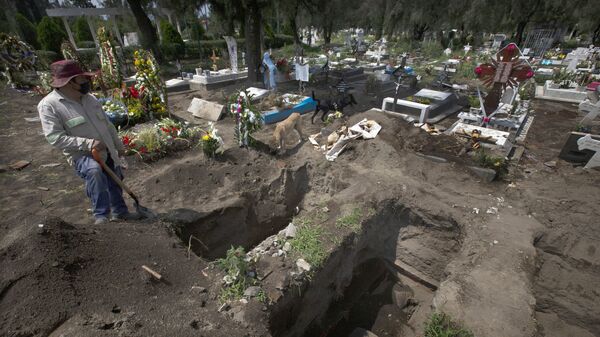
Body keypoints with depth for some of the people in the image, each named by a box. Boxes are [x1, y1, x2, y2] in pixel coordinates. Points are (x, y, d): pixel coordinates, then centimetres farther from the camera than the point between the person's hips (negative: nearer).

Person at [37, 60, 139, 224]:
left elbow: (107, 124, 16)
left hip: (107, 152, 7)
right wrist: (88, 143, -28)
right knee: (94, 171, -36)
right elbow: (55, 137, -18)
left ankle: (119, 212, 39)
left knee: (115, 182, 16)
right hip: (82, 155, -6)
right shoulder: (49, 105, -11)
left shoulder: (89, 98, 8)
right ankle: (101, 215, -21)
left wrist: (118, 145, 20)